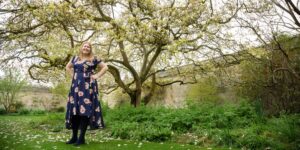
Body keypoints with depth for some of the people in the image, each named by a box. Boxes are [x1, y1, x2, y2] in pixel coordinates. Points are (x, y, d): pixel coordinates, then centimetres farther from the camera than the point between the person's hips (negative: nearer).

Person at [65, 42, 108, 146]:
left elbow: (105, 67, 4)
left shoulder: (94, 59, 2)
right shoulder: (75, 58, 14)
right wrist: (73, 75, 13)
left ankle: (82, 138, -4)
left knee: (85, 109, -8)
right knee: (74, 110, 2)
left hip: (88, 86, -4)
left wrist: (97, 76, -4)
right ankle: (74, 136, 10)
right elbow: (68, 67, 29)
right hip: (76, 86, 4)